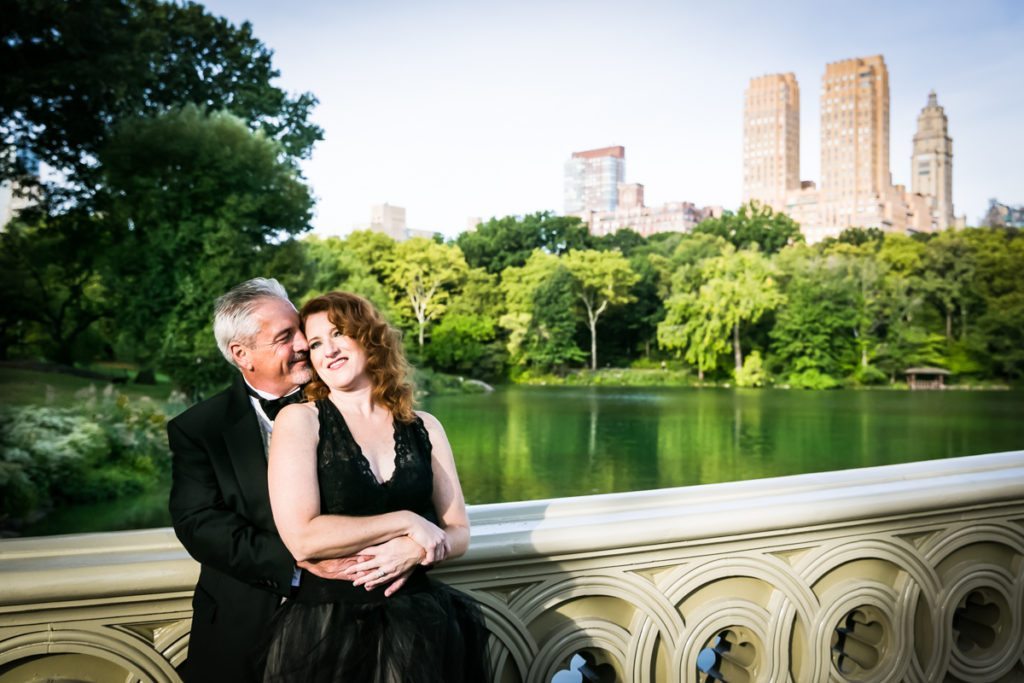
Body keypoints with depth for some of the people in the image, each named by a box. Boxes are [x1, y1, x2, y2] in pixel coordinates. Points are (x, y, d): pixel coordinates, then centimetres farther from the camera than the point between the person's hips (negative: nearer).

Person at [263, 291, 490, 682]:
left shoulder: (425, 428, 7)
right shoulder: (299, 420, -3)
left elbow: (458, 533, 8)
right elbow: (302, 538, -13)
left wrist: (415, 551, -11)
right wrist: (406, 522, -10)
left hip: (417, 617, 3)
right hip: (327, 625, -3)